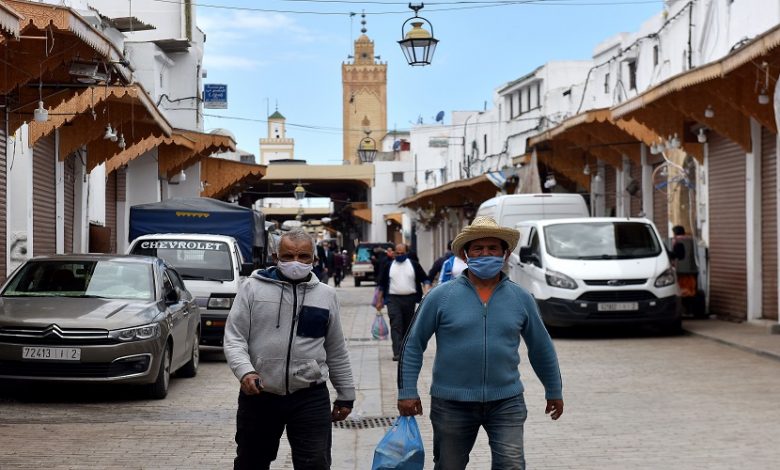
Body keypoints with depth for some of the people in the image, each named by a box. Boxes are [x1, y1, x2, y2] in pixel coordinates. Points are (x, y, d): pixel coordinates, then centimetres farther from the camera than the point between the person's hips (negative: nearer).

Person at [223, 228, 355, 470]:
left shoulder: (326, 295, 8)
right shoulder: (253, 287, 0)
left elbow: (336, 351, 15)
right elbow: (234, 337, -3)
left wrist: (345, 394, 15)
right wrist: (244, 371, -20)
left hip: (311, 398, 1)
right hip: (258, 395, -1)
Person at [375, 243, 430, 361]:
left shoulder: (414, 265, 7)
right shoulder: (388, 266, 8)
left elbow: (425, 279, 7)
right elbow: (382, 284, 12)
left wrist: (426, 291, -11)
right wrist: (379, 301, 9)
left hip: (410, 299, 1)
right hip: (393, 299, -1)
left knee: (408, 326, 9)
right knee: (395, 326, -12)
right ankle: (397, 353, -19)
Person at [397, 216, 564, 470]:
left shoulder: (520, 298, 3)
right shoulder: (441, 296, -4)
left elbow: (541, 347, 13)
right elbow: (413, 345, 0)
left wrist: (554, 391, 18)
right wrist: (407, 391, -4)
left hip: (506, 401, 1)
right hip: (452, 402, 0)